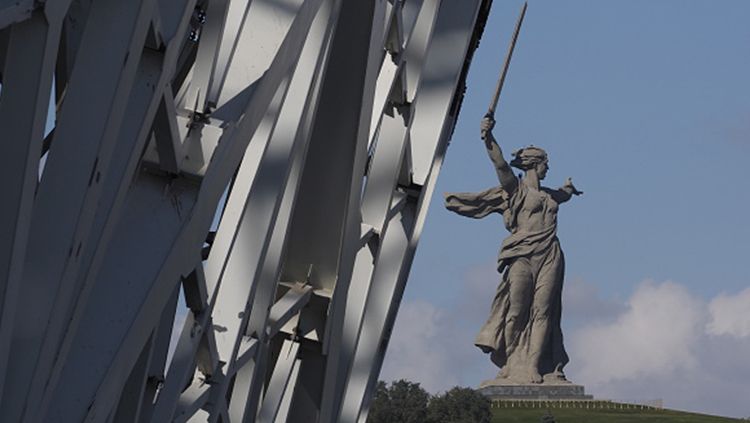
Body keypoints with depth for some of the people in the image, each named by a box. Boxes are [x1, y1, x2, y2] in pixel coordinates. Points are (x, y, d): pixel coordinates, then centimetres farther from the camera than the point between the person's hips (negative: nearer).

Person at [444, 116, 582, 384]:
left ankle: (535, 367, -6)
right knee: (517, 309, -9)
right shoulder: (515, 188, 7)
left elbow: (564, 195, 51)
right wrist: (489, 138, -23)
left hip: (549, 257, 6)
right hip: (522, 254, -5)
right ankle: (512, 365, -8)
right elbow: (500, 163, -10)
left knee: (543, 310, -4)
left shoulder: (549, 195, 26)